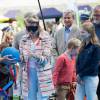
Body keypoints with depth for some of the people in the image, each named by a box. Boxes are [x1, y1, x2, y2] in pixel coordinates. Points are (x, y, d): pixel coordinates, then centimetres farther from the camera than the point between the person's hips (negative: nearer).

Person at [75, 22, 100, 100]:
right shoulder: (83, 45, 9)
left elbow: (94, 66, -15)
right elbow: (78, 62, 8)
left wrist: (81, 75, -11)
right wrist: (78, 74, -7)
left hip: (91, 78, -6)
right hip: (81, 78, 6)